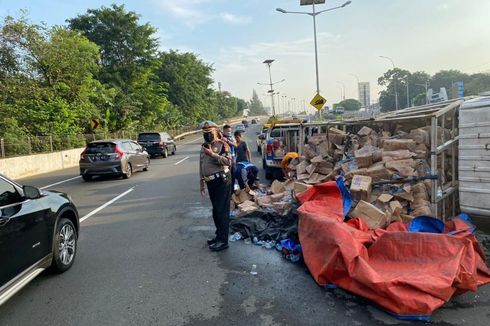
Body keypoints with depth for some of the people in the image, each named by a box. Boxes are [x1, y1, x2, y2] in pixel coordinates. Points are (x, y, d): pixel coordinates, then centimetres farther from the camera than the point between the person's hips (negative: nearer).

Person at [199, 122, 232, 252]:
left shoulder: (222, 144, -7)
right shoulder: (204, 147, 16)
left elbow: (228, 161, -21)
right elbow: (201, 166, 20)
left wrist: (213, 154, -25)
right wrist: (202, 183, 19)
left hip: (221, 181, -8)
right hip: (210, 182, 8)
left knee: (222, 210, -4)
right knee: (216, 210, 16)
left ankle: (223, 240, 2)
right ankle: (219, 235, 29)